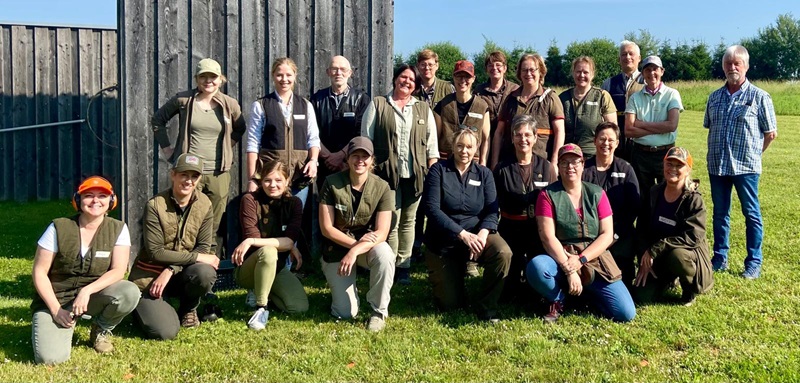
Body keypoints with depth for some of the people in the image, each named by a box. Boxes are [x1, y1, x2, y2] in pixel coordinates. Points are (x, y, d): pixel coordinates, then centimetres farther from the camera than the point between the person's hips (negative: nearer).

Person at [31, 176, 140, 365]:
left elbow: (118, 271, -14)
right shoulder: (59, 228, -9)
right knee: (51, 357, -24)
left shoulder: (118, 229, -6)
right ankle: (66, 324, 11)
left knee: (130, 293, -31)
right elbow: (39, 272, -7)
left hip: (95, 295, 2)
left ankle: (101, 330, 1)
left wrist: (87, 291, -29)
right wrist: (56, 310, -15)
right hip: (57, 298, -2)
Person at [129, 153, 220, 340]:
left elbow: (204, 247, -8)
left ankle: (188, 310, 3)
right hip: (149, 276, -3)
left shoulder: (204, 205, -5)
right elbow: (155, 252, -18)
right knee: (165, 332, -22)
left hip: (181, 274, 3)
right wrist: (196, 257, -21)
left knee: (205, 273, -33)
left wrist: (170, 271, -20)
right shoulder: (155, 205, -16)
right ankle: (147, 307, 15)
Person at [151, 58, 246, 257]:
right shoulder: (183, 99, 0)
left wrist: (229, 146, 10)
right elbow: (158, 119, 14)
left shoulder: (230, 104, 5)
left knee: (216, 226, 3)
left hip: (218, 173, 2)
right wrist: (166, 147, 8)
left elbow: (240, 129, 23)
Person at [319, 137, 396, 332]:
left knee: (384, 254, -37)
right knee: (345, 313, -10)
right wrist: (355, 242, -25)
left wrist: (355, 251, -32)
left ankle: (379, 311, -15)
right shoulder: (332, 183, -14)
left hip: (370, 245, 1)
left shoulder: (382, 188, -12)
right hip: (337, 247, -1)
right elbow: (326, 228, -13)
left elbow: (382, 233, -18)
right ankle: (340, 286, 28)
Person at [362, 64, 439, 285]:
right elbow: (366, 139, 4)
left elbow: (432, 145, 12)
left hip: (415, 175, 3)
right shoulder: (377, 105, 7)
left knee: (408, 221, 7)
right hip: (387, 173, -3)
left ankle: (403, 266, 14)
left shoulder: (424, 109, 15)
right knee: (391, 222, -6)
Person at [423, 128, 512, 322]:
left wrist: (482, 234, -28)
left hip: (476, 233, 2)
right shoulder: (438, 170, -6)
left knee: (503, 253, -31)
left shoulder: (484, 174, 2)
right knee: (450, 304, 0)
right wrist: (463, 234, -26)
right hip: (442, 240, -2)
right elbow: (432, 208, -17)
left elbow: (491, 211, -6)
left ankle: (486, 307, -11)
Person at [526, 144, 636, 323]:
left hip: (594, 260, 2)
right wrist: (569, 270, -21)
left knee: (626, 314, -13)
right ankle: (558, 300, -4)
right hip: (560, 260, -2)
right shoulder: (548, 195, -1)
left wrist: (581, 259, -16)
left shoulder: (597, 194, 7)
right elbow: (548, 237, -11)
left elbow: (607, 235, -1)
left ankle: (588, 291, 19)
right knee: (536, 267, -38)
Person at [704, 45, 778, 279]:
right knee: (720, 214, 11)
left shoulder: (759, 97, -4)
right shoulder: (714, 97, 9)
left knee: (751, 214, 3)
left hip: (746, 166, -4)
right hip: (717, 165, 4)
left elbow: (771, 133, 0)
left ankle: (754, 263, 11)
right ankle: (720, 259, 21)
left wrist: (753, 154, 5)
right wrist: (716, 154, 10)